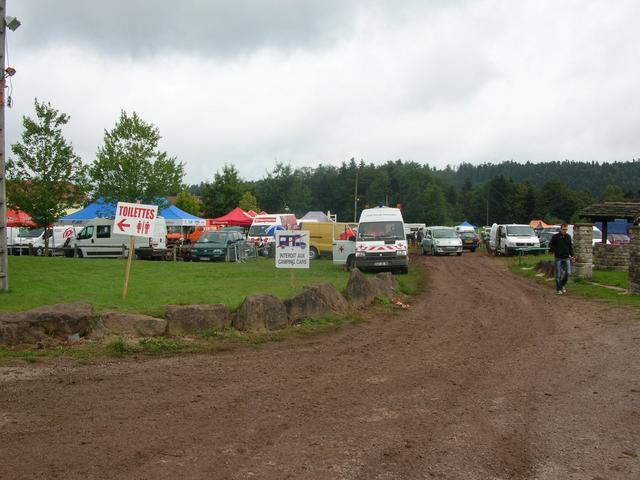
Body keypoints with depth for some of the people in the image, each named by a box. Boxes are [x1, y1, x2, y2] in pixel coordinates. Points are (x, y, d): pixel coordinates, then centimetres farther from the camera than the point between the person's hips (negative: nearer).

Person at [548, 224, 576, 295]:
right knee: (558, 275, 1)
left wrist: (572, 255, 8)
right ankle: (558, 289, 11)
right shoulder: (555, 237, -5)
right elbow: (550, 245, 0)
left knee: (568, 273, -6)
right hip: (558, 258, -3)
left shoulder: (568, 237, 7)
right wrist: (555, 251, -12)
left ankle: (563, 285, 19)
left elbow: (570, 247, 15)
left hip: (566, 258, 3)